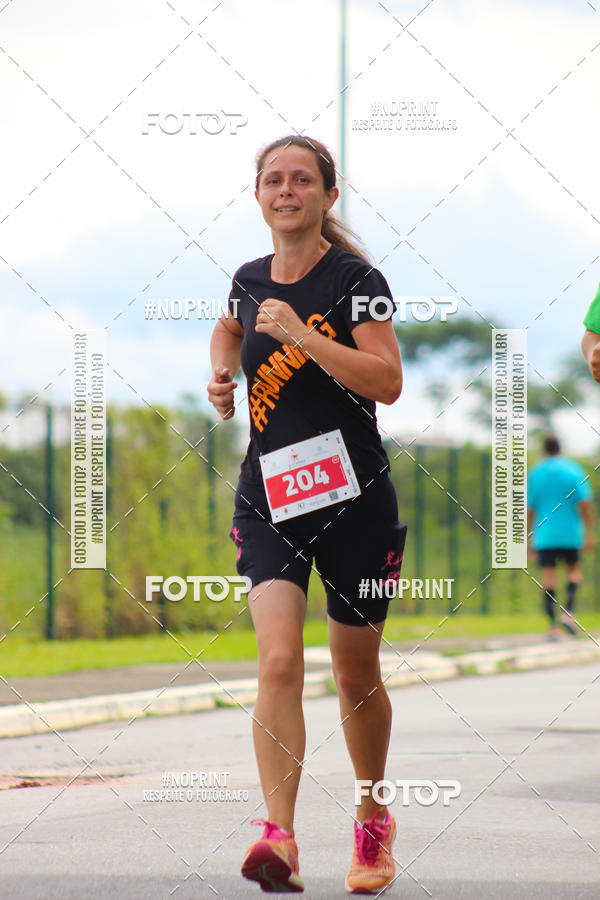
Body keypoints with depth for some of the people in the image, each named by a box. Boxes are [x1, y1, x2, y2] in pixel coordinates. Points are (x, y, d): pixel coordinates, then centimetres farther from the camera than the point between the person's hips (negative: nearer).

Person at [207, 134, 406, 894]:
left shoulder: (356, 280, -8)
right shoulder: (248, 280, 7)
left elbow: (387, 381, -20)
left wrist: (299, 334, -25)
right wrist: (222, 374, 12)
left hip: (354, 499, -3)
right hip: (268, 499, 3)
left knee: (356, 676, 10)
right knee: (278, 663, -17)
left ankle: (373, 820, 33)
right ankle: (278, 838, -25)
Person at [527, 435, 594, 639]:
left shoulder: (535, 473, 3)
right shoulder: (573, 469, -1)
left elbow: (529, 508, 3)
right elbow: (585, 502, -8)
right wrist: (589, 533, -6)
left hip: (544, 533, 0)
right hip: (569, 532, 0)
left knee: (548, 575, 0)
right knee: (574, 569, 17)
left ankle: (553, 625, -7)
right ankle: (568, 613, -3)